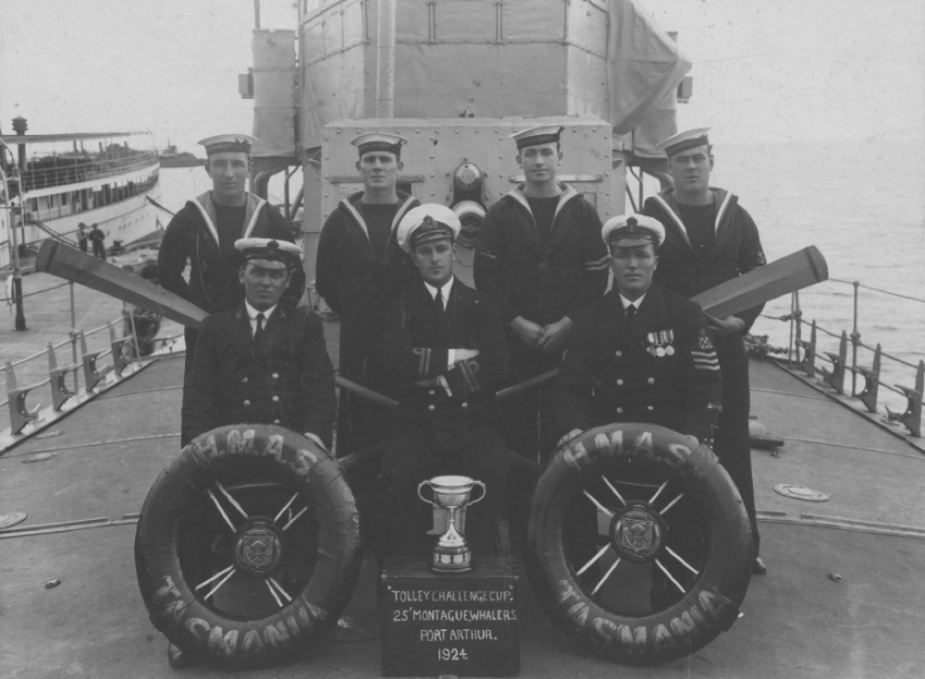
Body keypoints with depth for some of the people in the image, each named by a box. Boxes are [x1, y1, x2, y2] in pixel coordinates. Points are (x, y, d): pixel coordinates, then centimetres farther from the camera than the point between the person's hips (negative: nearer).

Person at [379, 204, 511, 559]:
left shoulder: (481, 306, 13)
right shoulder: (402, 307, 12)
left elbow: (495, 370, 0)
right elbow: (397, 362, -7)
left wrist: (440, 376, -5)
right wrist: (455, 357, -6)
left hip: (474, 421, 1)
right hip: (418, 423, 0)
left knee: (495, 470, -29)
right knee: (397, 471, -30)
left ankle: (474, 558, -11)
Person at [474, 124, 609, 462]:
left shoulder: (583, 212, 7)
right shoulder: (500, 213, 6)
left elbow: (597, 276, 2)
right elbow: (484, 275, 1)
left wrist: (567, 324, -9)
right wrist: (516, 322, -9)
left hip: (568, 338, 0)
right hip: (512, 339, 0)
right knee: (516, 421, 0)